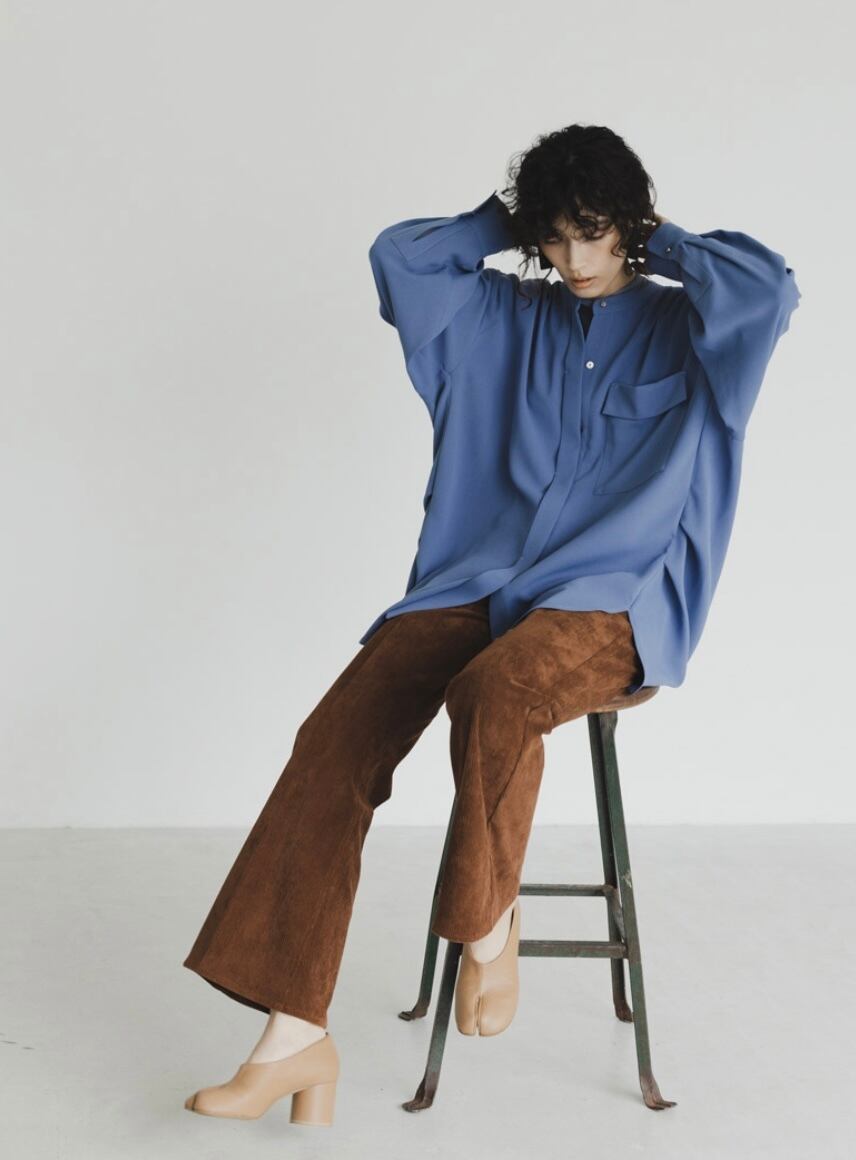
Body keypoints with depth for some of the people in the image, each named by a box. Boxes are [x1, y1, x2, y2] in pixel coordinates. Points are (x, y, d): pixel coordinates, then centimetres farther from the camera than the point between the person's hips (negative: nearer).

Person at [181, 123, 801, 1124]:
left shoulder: (682, 326, 7)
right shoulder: (504, 316, 16)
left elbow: (771, 287, -14)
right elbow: (396, 252, 11)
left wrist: (668, 247, 1)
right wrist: (500, 226, 14)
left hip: (613, 598, -3)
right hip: (479, 579, 4)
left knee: (493, 694, -38)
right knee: (335, 737, -20)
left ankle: (488, 918, -10)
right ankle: (297, 1029, -17)